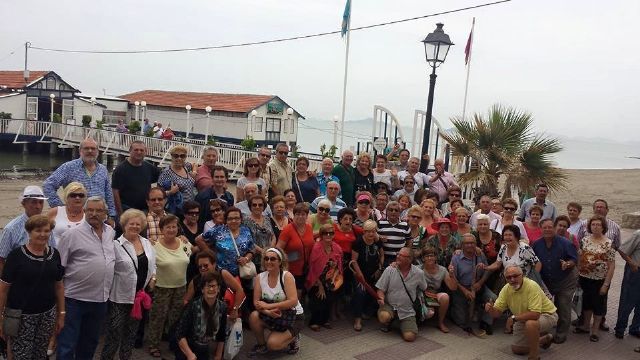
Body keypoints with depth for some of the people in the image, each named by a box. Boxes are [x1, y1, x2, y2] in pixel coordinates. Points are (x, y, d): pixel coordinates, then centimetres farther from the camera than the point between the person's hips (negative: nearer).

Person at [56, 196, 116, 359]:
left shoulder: (111, 232, 7)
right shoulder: (72, 234, -10)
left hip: (101, 298, 6)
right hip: (74, 298, -5)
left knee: (90, 343, 20)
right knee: (67, 345, 2)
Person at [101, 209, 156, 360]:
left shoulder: (147, 243, 7)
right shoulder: (117, 245, -12)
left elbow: (152, 265, 15)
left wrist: (152, 281, 4)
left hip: (140, 296, 6)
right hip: (120, 297, -6)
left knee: (132, 333, 18)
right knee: (114, 333, 1)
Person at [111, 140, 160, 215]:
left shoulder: (149, 168, 8)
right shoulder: (120, 168, -5)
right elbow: (115, 192, -10)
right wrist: (120, 214, -15)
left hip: (146, 210, 5)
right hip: (127, 209, -4)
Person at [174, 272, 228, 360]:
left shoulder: (222, 307, -9)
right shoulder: (193, 306, -23)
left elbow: (221, 335, 3)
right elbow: (179, 334, -21)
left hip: (205, 352, 4)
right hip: (187, 350, -4)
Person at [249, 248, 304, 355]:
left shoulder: (287, 276, -18)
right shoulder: (260, 277, -6)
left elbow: (293, 301, -26)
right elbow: (256, 302, -8)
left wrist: (268, 306, -26)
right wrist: (267, 311, -28)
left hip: (293, 316, -4)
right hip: (273, 315, 5)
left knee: (272, 344, -23)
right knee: (254, 317, -24)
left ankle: (293, 338, 9)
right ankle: (261, 344, 2)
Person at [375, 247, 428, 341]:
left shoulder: (419, 273, -4)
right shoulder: (389, 270, -8)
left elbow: (424, 289, 14)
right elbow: (381, 289, -6)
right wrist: (381, 298, -25)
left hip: (407, 311, 1)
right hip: (390, 305, -1)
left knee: (409, 337, -17)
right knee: (383, 317, -34)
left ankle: (402, 324, 21)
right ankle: (388, 322, 7)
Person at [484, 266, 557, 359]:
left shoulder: (531, 286, -32)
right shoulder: (506, 289, -12)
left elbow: (535, 314, -38)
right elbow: (497, 312, -10)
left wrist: (514, 318, -28)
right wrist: (490, 309, -33)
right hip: (524, 319, 7)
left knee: (530, 323, -39)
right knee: (516, 350, 11)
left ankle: (534, 355, -16)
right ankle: (545, 339, 32)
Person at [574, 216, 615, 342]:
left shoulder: (609, 244, -12)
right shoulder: (585, 240, 0)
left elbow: (611, 266, -12)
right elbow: (579, 258, 8)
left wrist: (606, 284, -14)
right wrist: (577, 274, 3)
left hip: (600, 280, -4)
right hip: (585, 278, 4)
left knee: (598, 303, 10)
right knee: (586, 302, 17)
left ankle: (595, 330, 25)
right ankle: (586, 326, 35)